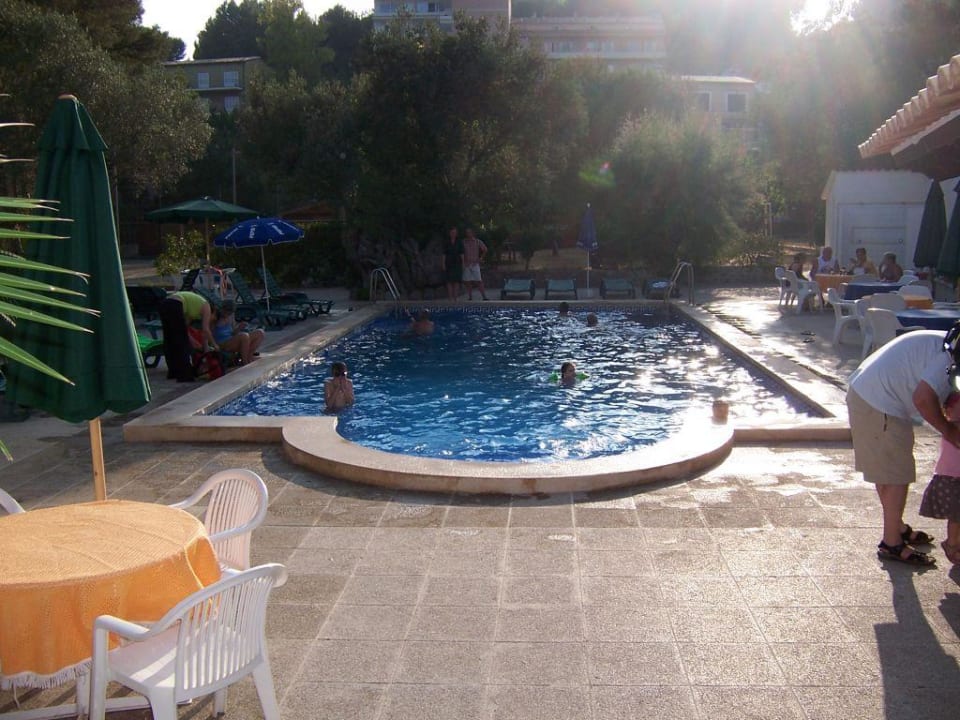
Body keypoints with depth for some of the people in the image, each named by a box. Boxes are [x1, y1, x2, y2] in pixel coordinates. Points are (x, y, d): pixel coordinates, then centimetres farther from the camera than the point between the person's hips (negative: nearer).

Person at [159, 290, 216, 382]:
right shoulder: (206, 306, 12)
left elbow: (184, 327, 27)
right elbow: (205, 330, 5)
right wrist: (214, 344, 15)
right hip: (174, 306, -9)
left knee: (169, 340, 18)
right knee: (181, 342, -1)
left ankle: (173, 371, 28)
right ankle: (184, 375, 0)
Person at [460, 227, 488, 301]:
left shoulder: (477, 241, 4)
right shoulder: (463, 242, 3)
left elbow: (485, 249, 15)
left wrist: (481, 258, 11)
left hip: (475, 264, -1)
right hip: (466, 265, 1)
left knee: (478, 282, -6)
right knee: (468, 282, 2)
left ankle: (484, 297, -3)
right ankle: (470, 298, 9)